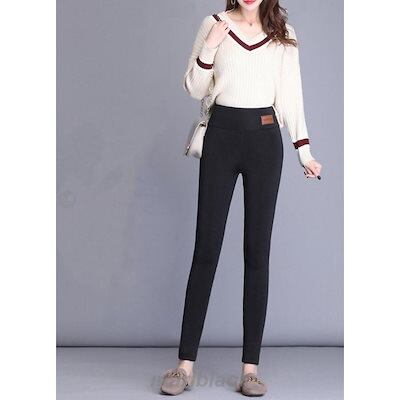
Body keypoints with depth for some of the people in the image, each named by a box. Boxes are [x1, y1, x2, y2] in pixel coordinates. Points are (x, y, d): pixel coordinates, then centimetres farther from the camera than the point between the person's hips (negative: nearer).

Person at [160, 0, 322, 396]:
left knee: (258, 252, 1)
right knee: (206, 249, -2)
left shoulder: (283, 33, 7)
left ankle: (250, 367, 6)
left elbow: (290, 93, 9)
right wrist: (208, 49, -11)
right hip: (221, 136, -1)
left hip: (265, 139, 1)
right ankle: (186, 364, 4)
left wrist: (303, 149, 5)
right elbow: (194, 89, 5)